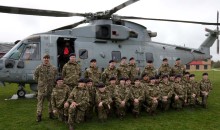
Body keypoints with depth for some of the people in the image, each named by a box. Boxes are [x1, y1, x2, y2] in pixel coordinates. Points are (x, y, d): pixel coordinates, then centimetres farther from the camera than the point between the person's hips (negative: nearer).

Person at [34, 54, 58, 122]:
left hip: (50, 87, 2)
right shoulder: (39, 67, 0)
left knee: (51, 100, 10)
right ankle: (39, 115, 9)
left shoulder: (53, 68, 6)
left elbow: (56, 76, 17)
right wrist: (40, 82, 5)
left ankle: (51, 113, 24)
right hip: (41, 88, -2)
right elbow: (35, 76, 7)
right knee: (40, 101, 0)